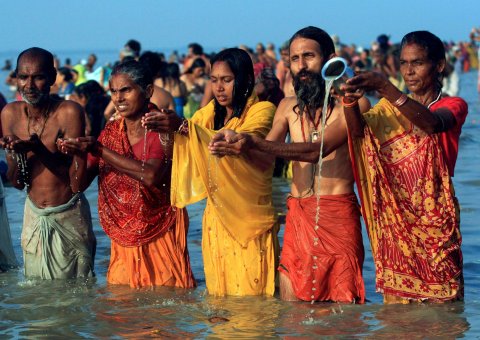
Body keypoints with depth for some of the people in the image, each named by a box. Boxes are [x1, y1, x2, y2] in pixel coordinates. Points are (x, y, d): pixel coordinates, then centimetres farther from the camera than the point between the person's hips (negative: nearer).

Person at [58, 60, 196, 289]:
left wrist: (98, 150, -24)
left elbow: (151, 175, -27)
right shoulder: (111, 132, 6)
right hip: (124, 242, 5)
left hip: (161, 236, -4)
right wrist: (74, 152, -17)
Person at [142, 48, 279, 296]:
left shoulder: (263, 110, -6)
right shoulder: (209, 113, 15)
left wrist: (183, 126, -33)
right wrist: (164, 128, -14)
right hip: (216, 218, 6)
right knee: (217, 297, 7)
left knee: (249, 301, -6)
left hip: (249, 218, -6)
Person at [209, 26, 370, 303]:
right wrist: (237, 143, -14)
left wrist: (254, 143, -24)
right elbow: (265, 161, 9)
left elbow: (317, 150, -17)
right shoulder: (289, 107, 15)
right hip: (298, 215, 5)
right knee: (290, 307, 2)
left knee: (343, 305, -4)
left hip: (339, 216, -5)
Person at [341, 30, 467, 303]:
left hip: (435, 218, -3)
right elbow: (359, 131, -8)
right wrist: (350, 99, -30)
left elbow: (432, 123, -24)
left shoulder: (453, 106, 0)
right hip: (395, 220, 3)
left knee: (441, 301, -4)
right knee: (396, 301, 1)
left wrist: (385, 87, -36)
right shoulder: (390, 108, 12)